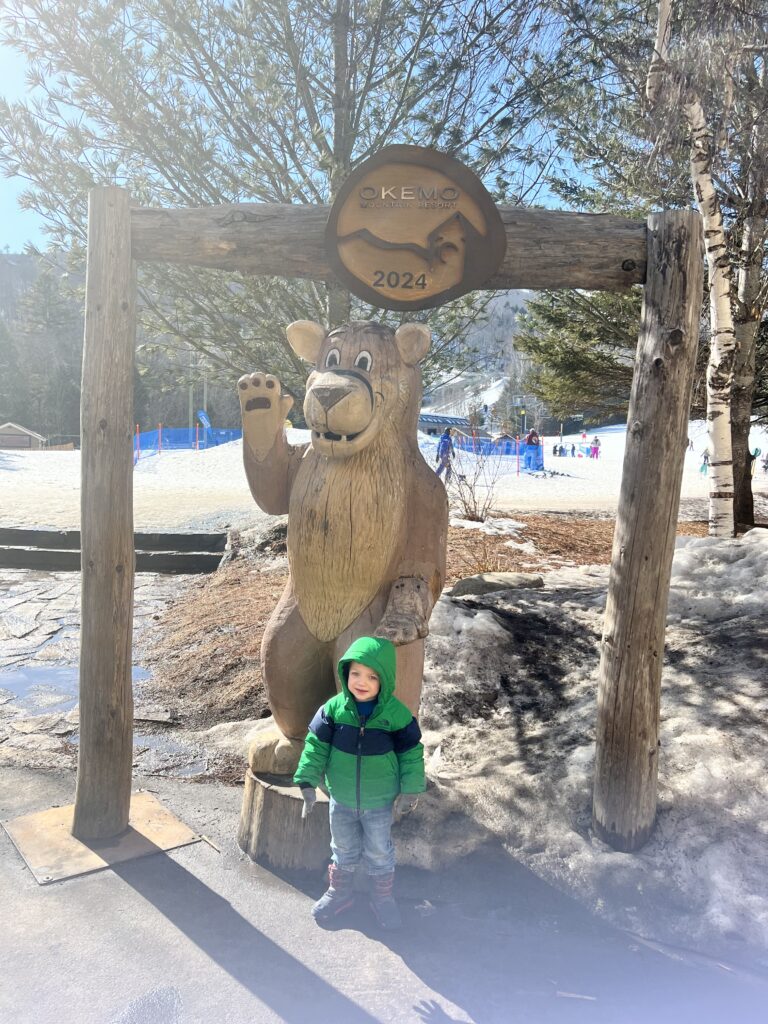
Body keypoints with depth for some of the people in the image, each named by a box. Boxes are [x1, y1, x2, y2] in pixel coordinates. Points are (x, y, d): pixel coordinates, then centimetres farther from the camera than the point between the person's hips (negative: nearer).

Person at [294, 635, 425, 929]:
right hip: (341, 799, 2)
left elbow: (411, 753, -9)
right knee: (343, 850, 23)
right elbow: (315, 745, -8)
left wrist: (410, 790, -6)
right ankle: (338, 893, 46)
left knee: (379, 852, 19)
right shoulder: (334, 708, -17)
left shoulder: (397, 714, -21)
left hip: (380, 801, -1)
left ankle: (383, 897, 43)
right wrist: (308, 783, -9)